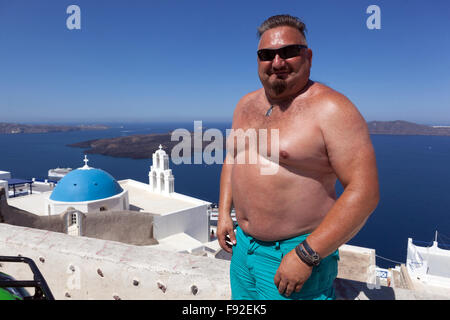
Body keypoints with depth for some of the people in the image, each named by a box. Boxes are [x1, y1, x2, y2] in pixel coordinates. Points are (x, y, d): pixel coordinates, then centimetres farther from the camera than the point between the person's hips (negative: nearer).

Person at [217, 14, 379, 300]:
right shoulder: (246, 104, 6)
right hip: (243, 245, 7)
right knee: (241, 303, 21)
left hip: (298, 252, -6)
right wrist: (224, 212, 9)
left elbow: (364, 192, -20)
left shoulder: (331, 109, -16)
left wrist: (306, 255, -21)